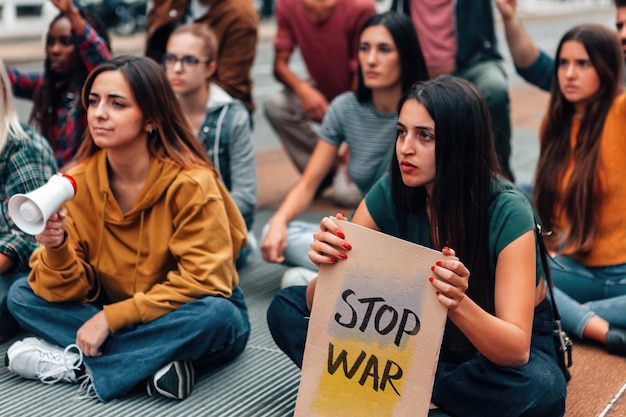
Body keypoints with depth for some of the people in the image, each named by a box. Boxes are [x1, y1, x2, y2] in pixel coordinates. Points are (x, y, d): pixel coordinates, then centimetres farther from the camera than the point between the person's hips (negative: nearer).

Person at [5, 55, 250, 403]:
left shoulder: (191, 183, -21)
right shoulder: (77, 181, -8)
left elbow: (203, 282, -21)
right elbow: (69, 290, -8)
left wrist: (111, 318, -23)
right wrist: (56, 248, -30)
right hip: (111, 313, 4)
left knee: (215, 315, -36)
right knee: (21, 296, -11)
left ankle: (74, 364, -20)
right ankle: (155, 360, -20)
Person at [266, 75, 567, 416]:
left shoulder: (507, 213, -27)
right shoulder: (391, 192, -16)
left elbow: (516, 349, -33)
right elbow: (323, 305, -15)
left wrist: (459, 304, -52)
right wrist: (328, 262, -38)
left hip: (501, 345, -3)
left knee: (539, 389, -40)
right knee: (287, 309, -10)